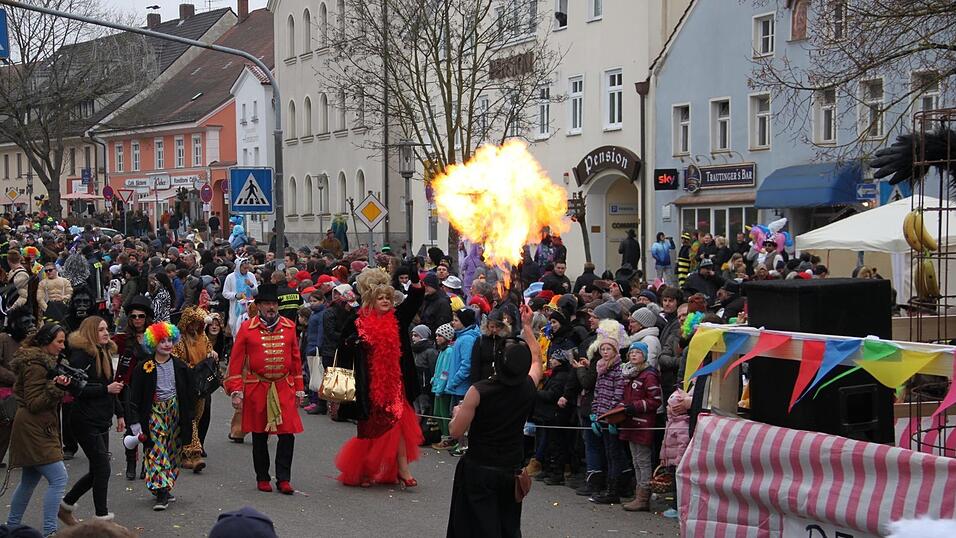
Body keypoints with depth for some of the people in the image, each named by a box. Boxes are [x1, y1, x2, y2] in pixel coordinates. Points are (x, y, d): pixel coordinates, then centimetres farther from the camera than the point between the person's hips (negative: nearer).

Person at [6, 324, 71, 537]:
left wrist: (59, 386, 7)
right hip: (35, 429, -11)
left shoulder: (41, 361, 15)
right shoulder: (35, 366, -17)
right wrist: (56, 387, -25)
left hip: (39, 429, 11)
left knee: (29, 480, 18)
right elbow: (33, 403, -19)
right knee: (59, 478, -14)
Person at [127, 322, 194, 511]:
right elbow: (135, 397, -3)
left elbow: (188, 395, 10)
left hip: (175, 410, 3)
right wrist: (135, 423, -9)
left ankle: (165, 488, 16)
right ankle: (162, 492, -13)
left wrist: (188, 419, 8)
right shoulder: (143, 368, -3)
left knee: (172, 451, 6)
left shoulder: (181, 367, 5)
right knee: (156, 451, -10)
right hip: (154, 412, -3)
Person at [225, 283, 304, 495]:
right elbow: (236, 361, 0)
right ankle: (262, 479, 20)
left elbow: (296, 359, 13)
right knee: (259, 436, 8)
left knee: (288, 434, -6)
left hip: (284, 388, 1)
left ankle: (283, 479, 3)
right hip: (257, 389, -1)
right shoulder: (247, 328, -1)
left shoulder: (289, 327, 6)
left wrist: (299, 389, 12)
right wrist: (236, 391, -6)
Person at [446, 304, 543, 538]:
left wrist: (457, 412, 8)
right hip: (512, 470, 4)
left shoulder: (478, 391, -20)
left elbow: (456, 432, -12)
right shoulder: (528, 387, -8)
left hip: (479, 469, -4)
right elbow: (536, 360, 16)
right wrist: (527, 326, 22)